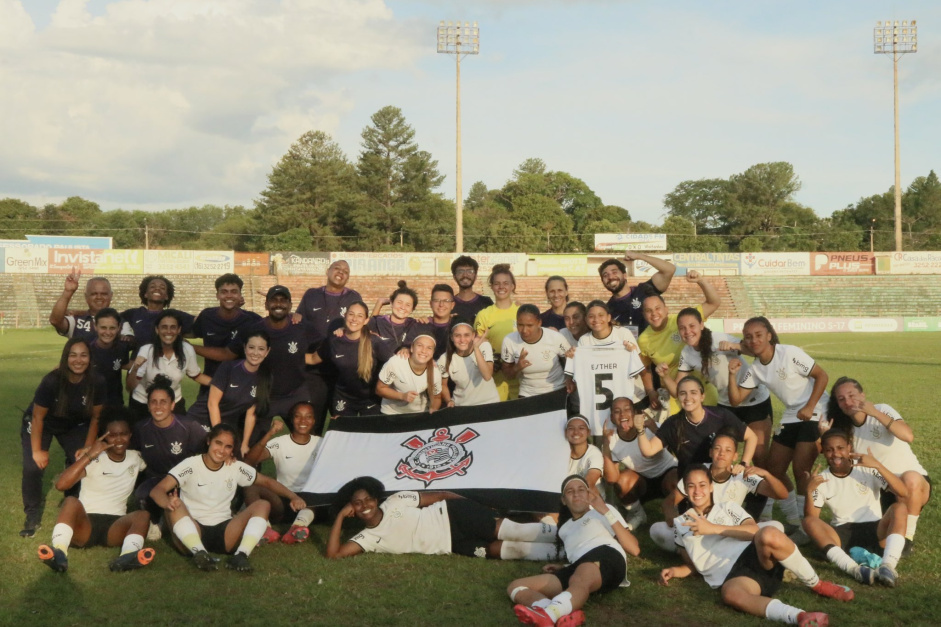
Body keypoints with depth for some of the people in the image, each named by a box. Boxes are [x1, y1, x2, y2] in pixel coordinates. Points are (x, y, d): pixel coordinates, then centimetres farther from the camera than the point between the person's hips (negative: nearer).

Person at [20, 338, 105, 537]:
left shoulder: (97, 382, -26)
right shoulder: (52, 381, -35)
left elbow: (95, 417, -11)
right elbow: (38, 417, -23)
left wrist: (88, 448, -9)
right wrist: (37, 450, -18)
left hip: (74, 425, 3)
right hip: (41, 425, -3)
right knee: (33, 467, -17)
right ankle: (32, 515, -1)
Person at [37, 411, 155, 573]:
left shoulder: (136, 459, 13)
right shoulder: (94, 461, 1)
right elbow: (61, 485, -14)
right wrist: (89, 455, -18)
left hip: (115, 526, 2)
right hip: (85, 523, -2)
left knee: (142, 515, -29)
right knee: (71, 501, -32)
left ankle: (127, 557, -59)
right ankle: (59, 553, -53)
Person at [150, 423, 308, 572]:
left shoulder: (236, 468, 8)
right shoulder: (191, 466, -4)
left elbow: (267, 481, 15)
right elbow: (156, 490, -15)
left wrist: (293, 497, -3)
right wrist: (168, 502, -40)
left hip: (224, 535, 3)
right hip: (192, 532, -3)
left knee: (262, 505, -15)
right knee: (174, 505, -30)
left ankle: (241, 555, -32)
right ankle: (199, 553, -39)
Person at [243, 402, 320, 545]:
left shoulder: (320, 444, 7)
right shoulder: (279, 443, 3)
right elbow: (248, 461, -13)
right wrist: (269, 435, -22)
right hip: (282, 502, 0)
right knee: (250, 485, -26)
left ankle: (299, 525, -53)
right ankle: (265, 529, -42)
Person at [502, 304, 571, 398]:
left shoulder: (556, 338, -18)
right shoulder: (509, 341, -15)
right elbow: (507, 375, -3)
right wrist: (517, 367, -23)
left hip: (557, 393, -1)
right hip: (527, 395, 1)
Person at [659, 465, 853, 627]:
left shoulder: (727, 508, 18)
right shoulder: (680, 524, 24)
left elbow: (754, 530, -1)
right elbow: (693, 564, 28)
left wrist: (714, 528, -8)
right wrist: (676, 571, 6)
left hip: (755, 556, 0)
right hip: (733, 576, 0)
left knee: (768, 535, -37)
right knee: (730, 594, -40)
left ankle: (817, 585, -14)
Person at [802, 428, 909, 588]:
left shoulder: (867, 470, 0)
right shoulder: (821, 480, 3)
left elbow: (904, 493, -13)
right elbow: (811, 518, -5)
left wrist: (878, 465, -23)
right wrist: (809, 492, -21)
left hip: (874, 532, 0)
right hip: (842, 535, 1)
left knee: (899, 508, -26)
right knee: (809, 522, -27)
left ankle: (888, 566, -44)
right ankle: (853, 568, -45)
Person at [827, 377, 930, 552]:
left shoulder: (882, 410, -11)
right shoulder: (847, 430, 3)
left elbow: (908, 436, -29)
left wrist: (875, 413, -32)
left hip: (914, 485, -4)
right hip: (882, 491, 4)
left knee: (910, 478, -38)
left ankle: (908, 537, -18)